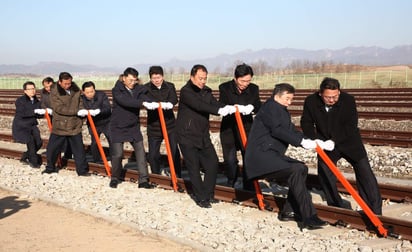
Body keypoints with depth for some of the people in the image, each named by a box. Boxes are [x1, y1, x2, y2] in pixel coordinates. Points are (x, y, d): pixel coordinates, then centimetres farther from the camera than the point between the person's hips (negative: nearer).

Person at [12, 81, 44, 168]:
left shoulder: (37, 101, 4)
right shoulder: (20, 100, -12)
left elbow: (38, 115, 2)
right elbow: (22, 113, -26)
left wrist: (44, 112, -19)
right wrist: (35, 111, -34)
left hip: (32, 125, 6)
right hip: (20, 126, -6)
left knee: (39, 142, -4)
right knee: (30, 141, -20)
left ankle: (25, 157, 20)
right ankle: (33, 161, -2)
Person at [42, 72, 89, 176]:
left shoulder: (76, 89, 1)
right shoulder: (54, 92, -12)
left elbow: (80, 101, 16)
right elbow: (59, 108, -20)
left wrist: (82, 109, -6)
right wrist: (77, 111, -24)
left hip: (74, 125, 2)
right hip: (59, 125, -2)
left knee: (79, 149, 3)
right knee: (52, 148, 9)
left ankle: (82, 170, 12)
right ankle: (50, 168, 30)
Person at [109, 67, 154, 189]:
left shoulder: (138, 89, 1)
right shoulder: (117, 90, -12)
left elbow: (145, 98, -18)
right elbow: (125, 101, -31)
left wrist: (156, 103, -40)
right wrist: (142, 103, -43)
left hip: (134, 126, 4)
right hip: (118, 127, -4)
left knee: (140, 152, 0)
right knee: (117, 154, -2)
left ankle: (143, 180, 6)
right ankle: (115, 178, 22)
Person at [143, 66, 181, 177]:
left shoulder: (170, 86, 0)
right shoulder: (146, 88, -6)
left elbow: (174, 99, -17)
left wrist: (170, 103, -43)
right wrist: (164, 104, -43)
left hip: (170, 125, 1)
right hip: (153, 126, -1)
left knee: (174, 152, 1)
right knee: (153, 155, 4)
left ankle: (177, 176, 14)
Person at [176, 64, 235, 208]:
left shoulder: (206, 91, 9)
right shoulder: (185, 92, -13)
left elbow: (215, 104, -4)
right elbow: (199, 105, -29)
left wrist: (228, 108, -26)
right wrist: (219, 110, -39)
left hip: (203, 136, 6)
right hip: (187, 137, -6)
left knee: (212, 164, 4)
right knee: (194, 168, 0)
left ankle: (208, 194, 20)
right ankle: (200, 198, 13)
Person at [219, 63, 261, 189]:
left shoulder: (254, 89, -4)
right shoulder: (225, 88, -10)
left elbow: (258, 107, -3)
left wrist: (251, 107, -27)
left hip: (247, 127, 2)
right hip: (228, 128, -1)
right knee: (230, 159, -3)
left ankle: (249, 189, 10)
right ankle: (231, 183, 24)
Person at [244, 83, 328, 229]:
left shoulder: (282, 111, 23)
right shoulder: (270, 107, -6)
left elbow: (292, 131, 12)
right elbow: (277, 130, -21)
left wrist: (310, 142, -5)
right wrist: (302, 141, -26)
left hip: (272, 155, 10)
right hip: (261, 155, -10)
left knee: (301, 168, 10)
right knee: (295, 170, -23)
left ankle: (288, 211, 11)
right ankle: (308, 218, -25)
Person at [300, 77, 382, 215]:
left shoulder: (348, 100, -22)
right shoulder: (311, 101, -15)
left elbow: (351, 126, -23)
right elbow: (306, 122, -4)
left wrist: (334, 141, -32)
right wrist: (315, 139, -21)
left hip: (349, 142, -2)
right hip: (325, 143, 2)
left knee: (364, 171, -6)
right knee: (324, 172, 1)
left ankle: (375, 209, 0)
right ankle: (335, 203, 19)